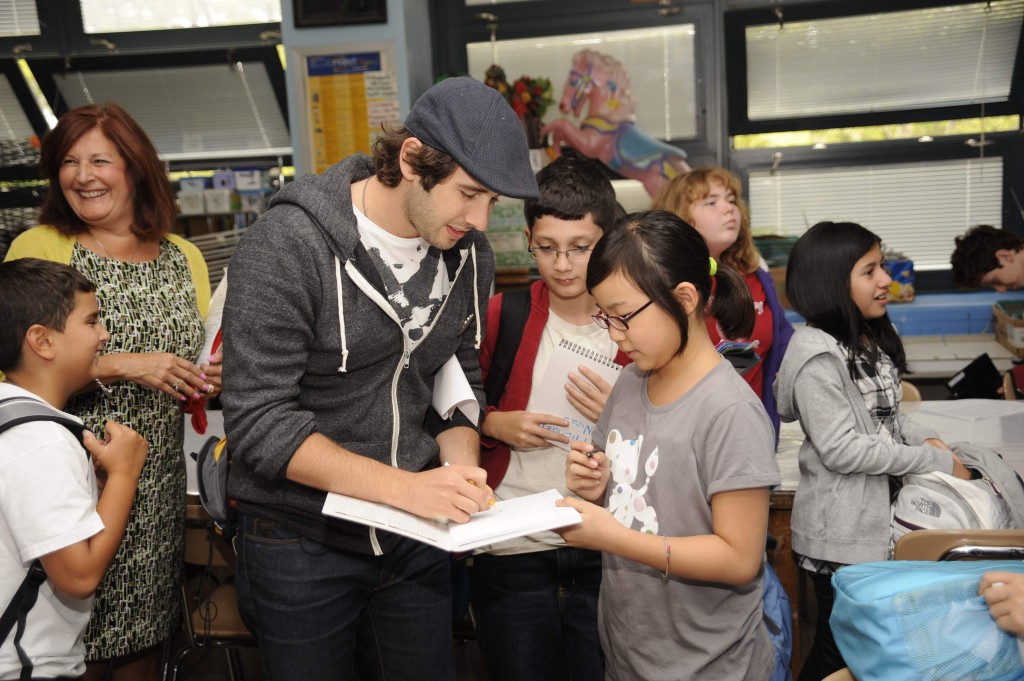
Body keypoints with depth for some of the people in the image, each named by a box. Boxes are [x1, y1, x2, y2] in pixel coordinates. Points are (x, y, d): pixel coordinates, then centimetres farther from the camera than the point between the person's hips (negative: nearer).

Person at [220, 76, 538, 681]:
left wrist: (462, 464, -10)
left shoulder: (469, 252, -2)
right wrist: (406, 486, -28)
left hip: (416, 536, 5)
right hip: (302, 541, -4)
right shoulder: (287, 246, -21)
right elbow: (259, 422, -22)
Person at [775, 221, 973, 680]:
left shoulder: (870, 338, 6)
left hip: (878, 515, 8)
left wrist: (927, 438, -3)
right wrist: (938, 462, -16)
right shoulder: (817, 354, -22)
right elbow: (841, 449, -22)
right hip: (842, 534, -8)